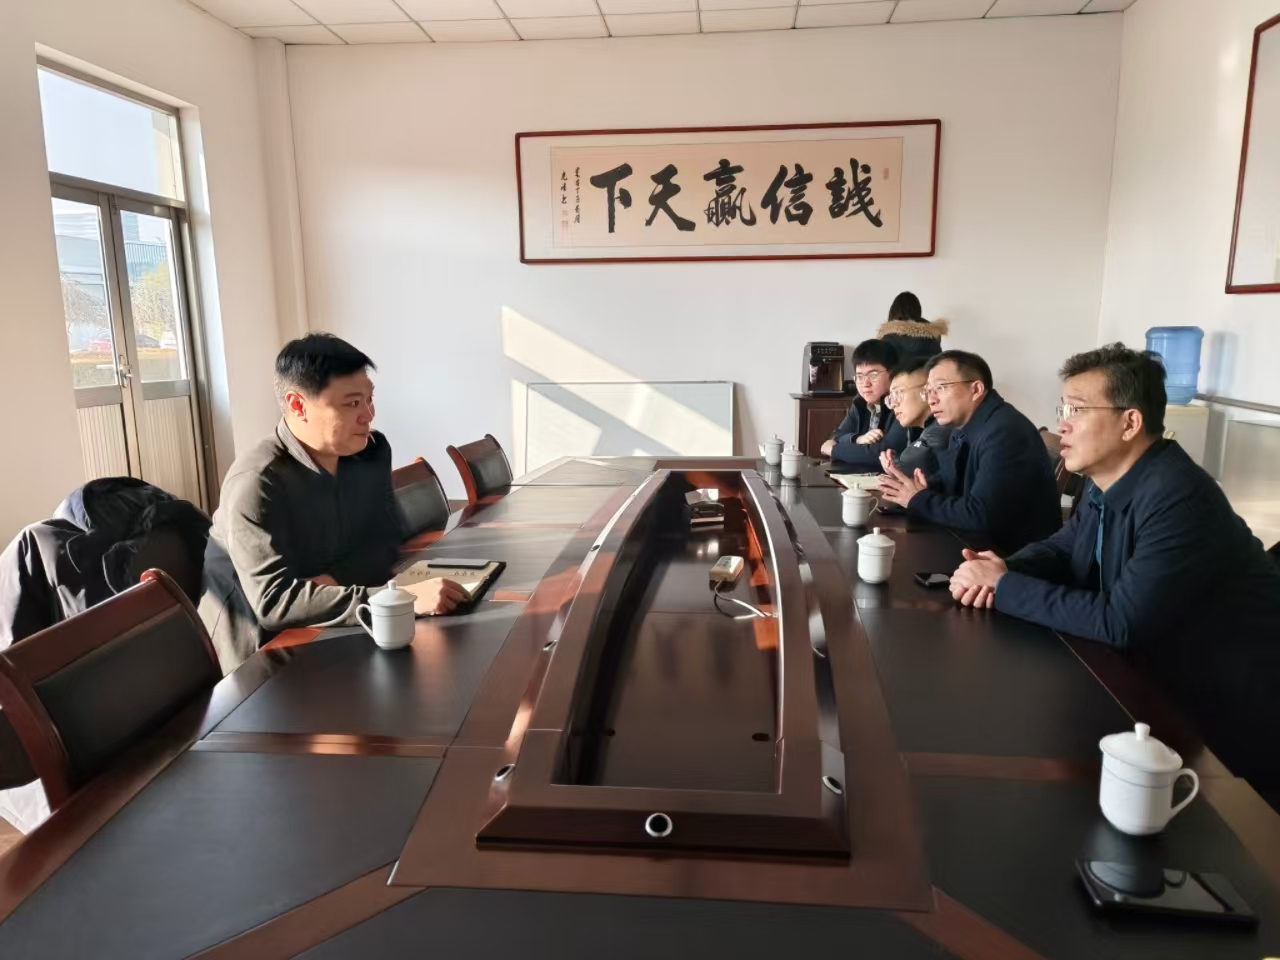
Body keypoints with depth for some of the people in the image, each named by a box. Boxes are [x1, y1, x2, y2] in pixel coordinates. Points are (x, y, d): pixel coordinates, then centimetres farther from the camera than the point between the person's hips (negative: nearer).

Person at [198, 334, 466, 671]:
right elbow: (274, 602, -32)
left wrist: (333, 580, -19)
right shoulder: (256, 484, -25)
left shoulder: (371, 451, -3)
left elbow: (384, 542, 2)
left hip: (326, 637, 6)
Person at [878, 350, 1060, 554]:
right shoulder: (963, 427, 7)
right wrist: (907, 485, -8)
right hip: (982, 545, 8)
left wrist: (918, 500, -15)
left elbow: (980, 516, -28)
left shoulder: (1004, 433, -23)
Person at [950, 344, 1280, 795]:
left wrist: (1005, 588, -24)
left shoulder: (1177, 499, -29)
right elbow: (1061, 549, 9)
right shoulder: (1105, 484, -1)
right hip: (1169, 688, 8)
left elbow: (1118, 623, -31)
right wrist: (1007, 569, -14)